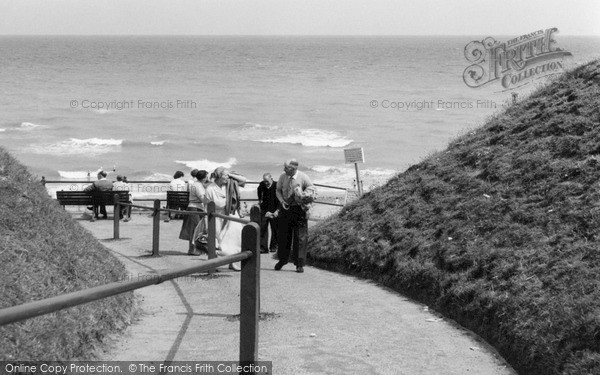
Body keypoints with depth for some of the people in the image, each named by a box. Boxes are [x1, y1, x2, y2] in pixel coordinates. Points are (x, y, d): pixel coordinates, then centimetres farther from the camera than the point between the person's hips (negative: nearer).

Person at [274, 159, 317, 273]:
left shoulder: (303, 178, -11)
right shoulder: (282, 177, -3)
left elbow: (313, 191, -1)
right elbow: (278, 190, 10)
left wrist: (307, 203, -16)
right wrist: (282, 201, -8)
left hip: (299, 209, -3)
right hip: (285, 208, 3)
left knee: (300, 237, -3)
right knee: (283, 235, 10)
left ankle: (299, 264, 3)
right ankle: (282, 260, 28)